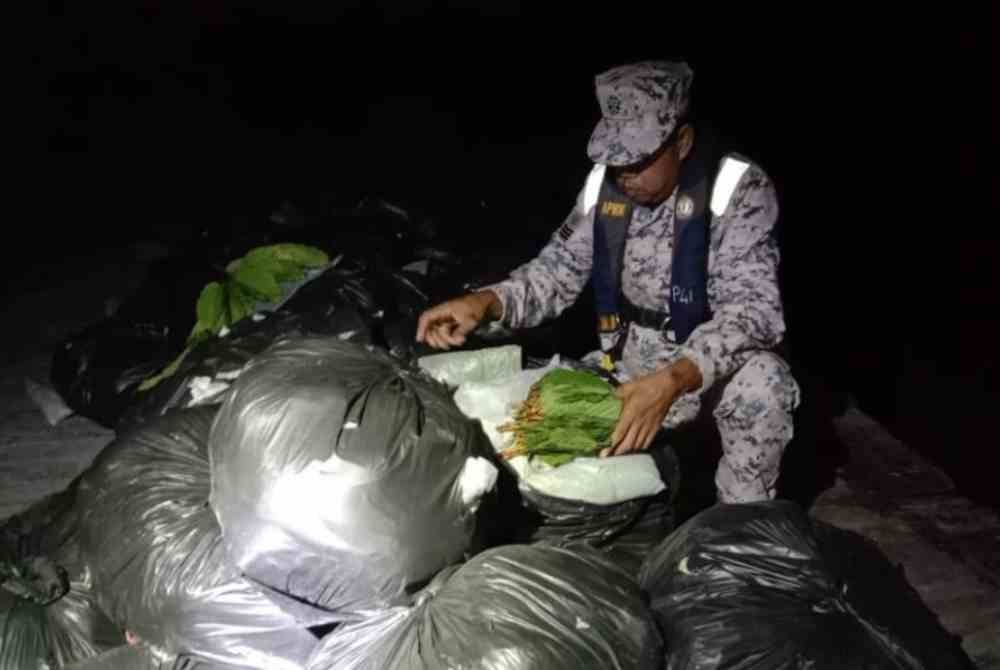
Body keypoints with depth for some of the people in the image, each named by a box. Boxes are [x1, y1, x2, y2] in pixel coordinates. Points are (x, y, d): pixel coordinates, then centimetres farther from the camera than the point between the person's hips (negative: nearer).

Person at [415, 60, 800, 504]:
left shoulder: (739, 188, -20)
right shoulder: (606, 182, -5)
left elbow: (752, 309, -29)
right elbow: (559, 270, 0)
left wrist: (673, 381, -46)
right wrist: (486, 302, -22)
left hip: (716, 364, -4)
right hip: (629, 362, 4)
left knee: (761, 381, -37)